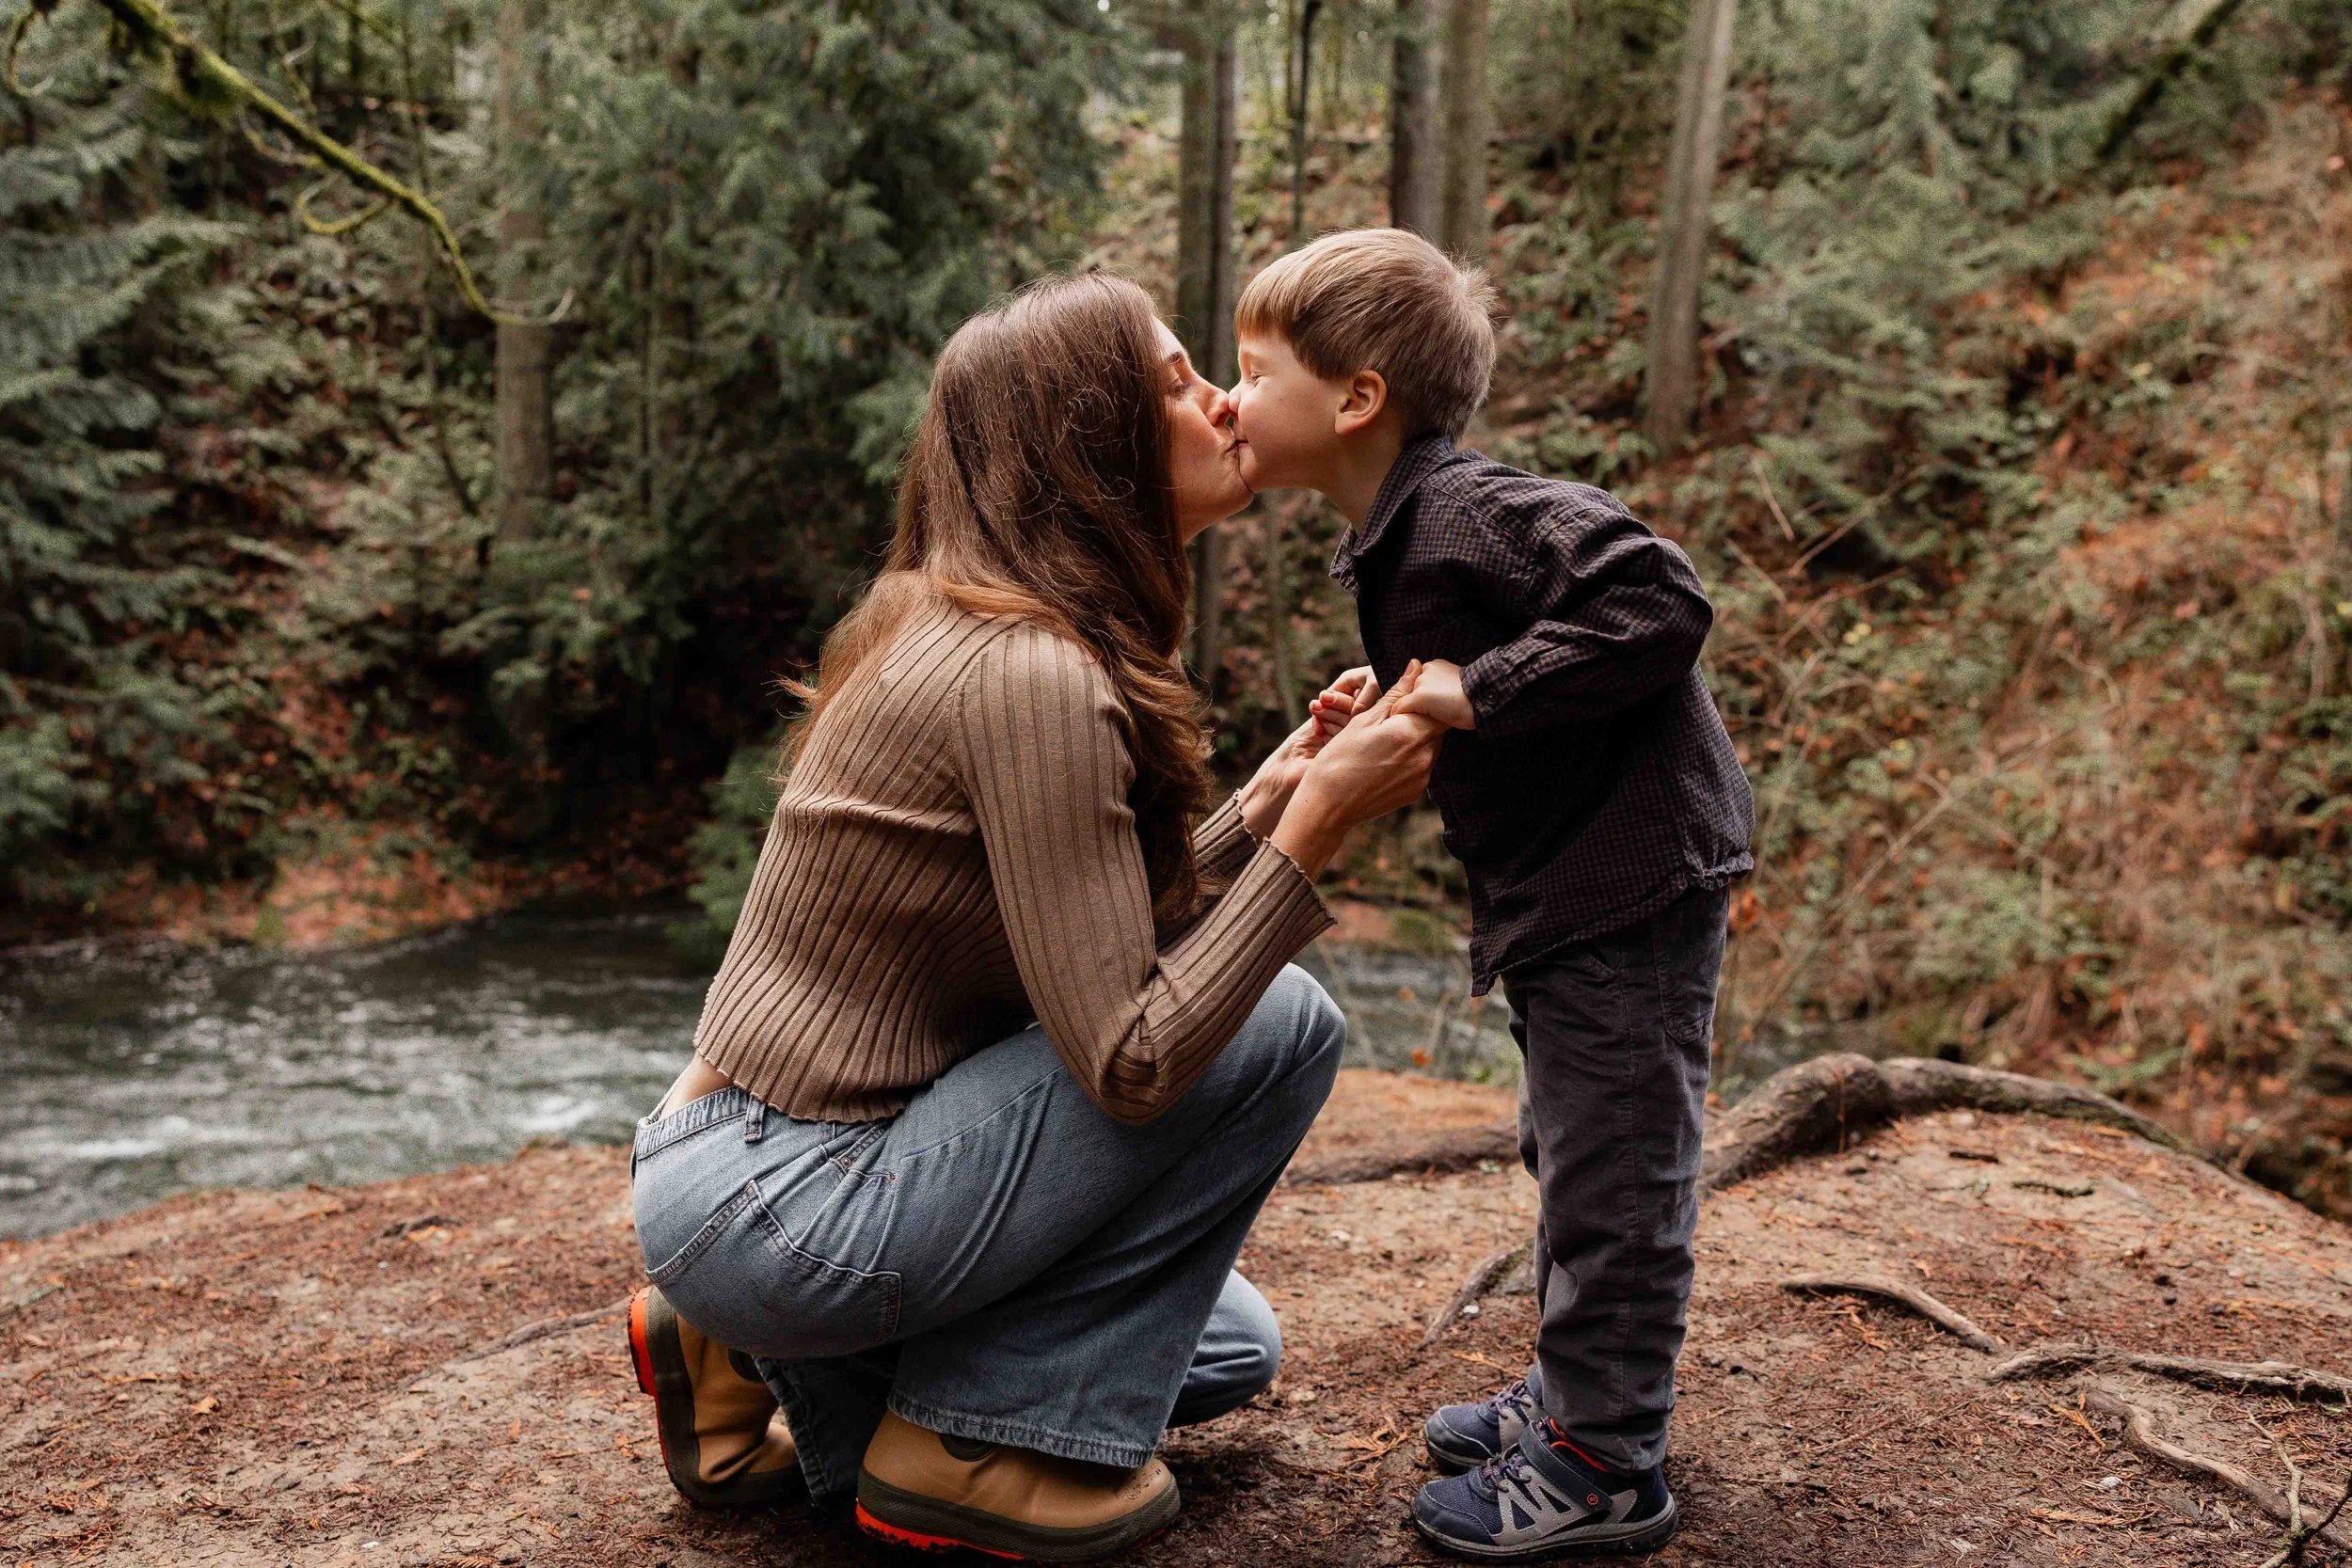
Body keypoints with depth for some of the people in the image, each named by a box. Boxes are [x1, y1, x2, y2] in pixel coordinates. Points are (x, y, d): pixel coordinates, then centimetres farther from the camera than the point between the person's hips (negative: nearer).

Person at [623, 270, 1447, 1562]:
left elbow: (1086, 954, 10)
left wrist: (1261, 803, 3)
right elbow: (1126, 1061, -23)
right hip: (779, 1204, -9)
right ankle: (983, 1438, -3)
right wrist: (1311, 829, -18)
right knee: (1281, 1021, -11)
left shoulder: (961, 630, 8)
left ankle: (775, 1376, 15)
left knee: (1229, 1348, 20)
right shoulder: (1030, 671, -22)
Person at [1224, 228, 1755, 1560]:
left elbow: (1660, 602, -29)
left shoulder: (1476, 510, -20)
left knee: (1609, 1168, -2)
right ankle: (1577, 1395, 35)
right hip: (1563, 889, 11)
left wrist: (1482, 691, -28)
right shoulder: (1402, 540, 11)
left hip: (1634, 875, -11)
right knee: (1572, 1151, 20)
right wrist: (1395, 713, 5)